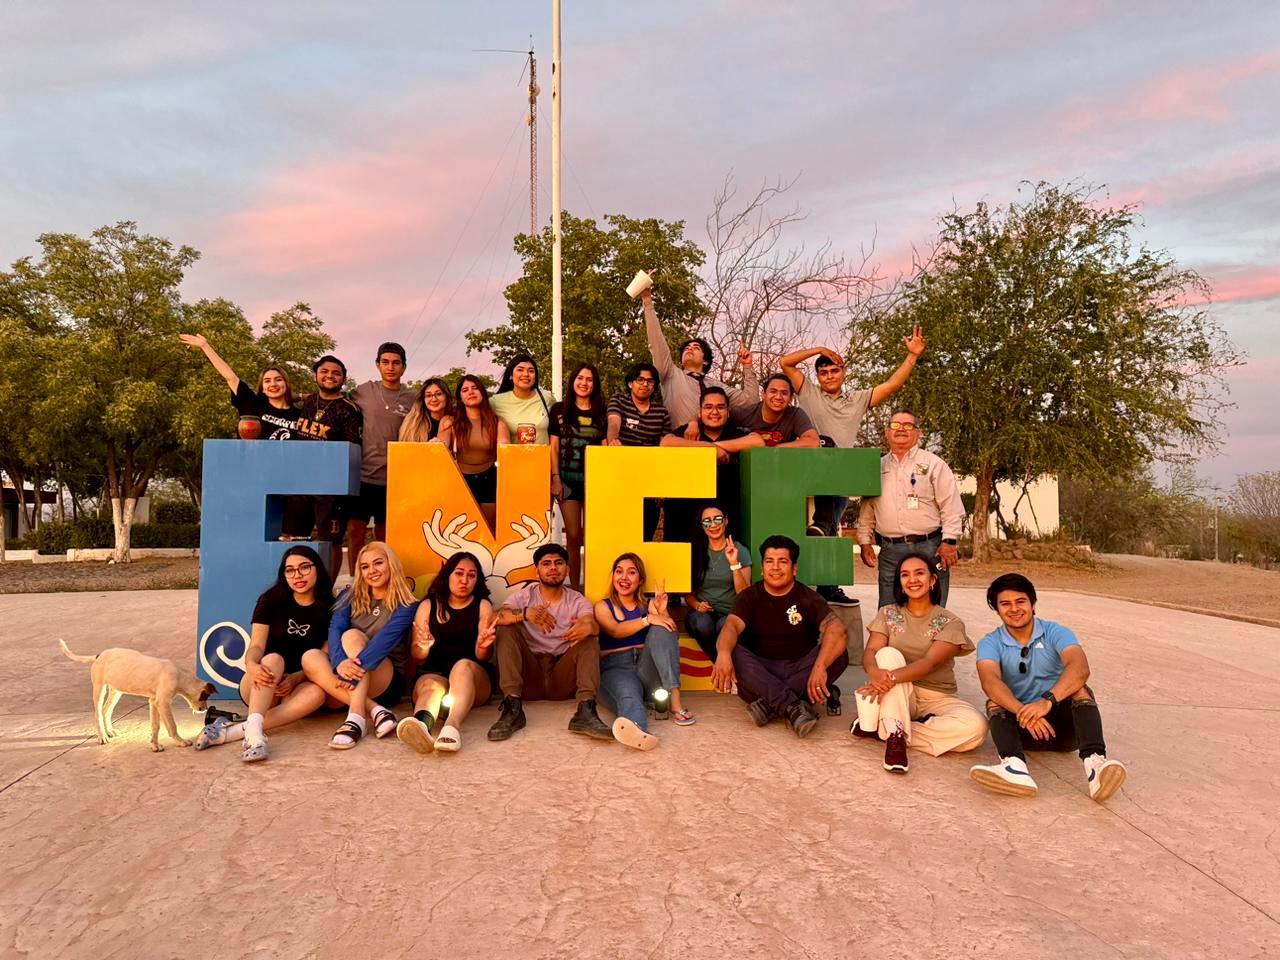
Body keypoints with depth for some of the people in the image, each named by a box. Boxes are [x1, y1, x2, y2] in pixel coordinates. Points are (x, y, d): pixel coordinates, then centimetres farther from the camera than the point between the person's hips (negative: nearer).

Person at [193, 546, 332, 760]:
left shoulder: (329, 610, 2)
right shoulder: (271, 600, 2)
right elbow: (256, 645, -9)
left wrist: (295, 678, -20)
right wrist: (251, 665, -33)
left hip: (296, 688, 0)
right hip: (261, 687, 0)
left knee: (316, 693, -34)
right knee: (273, 659, -33)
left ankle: (232, 731, -43)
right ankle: (254, 733, -53)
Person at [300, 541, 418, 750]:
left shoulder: (405, 605, -1)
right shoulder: (350, 597, 10)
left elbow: (386, 638, -20)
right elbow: (334, 630, -10)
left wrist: (357, 666, -37)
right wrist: (340, 661, -32)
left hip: (386, 682, -3)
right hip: (343, 680, 4)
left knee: (352, 636, -27)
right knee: (310, 657, -24)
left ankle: (356, 717, -42)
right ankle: (374, 710, -34)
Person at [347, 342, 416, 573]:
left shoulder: (412, 398, 3)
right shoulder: (363, 391, 3)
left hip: (393, 479, 0)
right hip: (362, 474, 0)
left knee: (383, 538, 10)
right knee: (356, 533, 3)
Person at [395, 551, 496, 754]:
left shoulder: (483, 606, 10)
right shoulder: (428, 606, 13)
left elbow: (484, 657, 1)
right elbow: (416, 657, 9)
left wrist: (483, 647, -24)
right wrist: (423, 647, -15)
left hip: (474, 676, 0)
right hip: (433, 673, 0)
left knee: (463, 666, -34)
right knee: (431, 686, -34)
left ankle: (452, 726, -61)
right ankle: (421, 725, -69)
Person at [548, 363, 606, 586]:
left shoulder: (601, 413, 7)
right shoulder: (559, 409, 6)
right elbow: (554, 447, 5)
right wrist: (555, 478, -4)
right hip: (568, 480, 0)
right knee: (573, 536, 0)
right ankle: (574, 587, 9)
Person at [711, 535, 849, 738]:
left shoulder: (808, 598, -1)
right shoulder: (750, 597, 2)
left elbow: (838, 631, -19)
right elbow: (732, 625, -18)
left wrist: (820, 666, -38)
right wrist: (723, 653, -42)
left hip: (799, 670, 0)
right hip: (761, 672, 0)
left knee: (838, 653, -25)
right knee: (733, 652, -28)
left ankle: (770, 704, -32)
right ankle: (792, 706, -37)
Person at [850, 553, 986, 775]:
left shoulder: (950, 623, -3)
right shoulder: (888, 614, 4)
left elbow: (930, 662, -19)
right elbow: (870, 652, -11)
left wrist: (892, 677, -37)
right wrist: (874, 672, -37)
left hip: (936, 698, 0)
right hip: (897, 697, 0)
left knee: (976, 727, -30)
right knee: (888, 654, -27)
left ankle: (883, 729, -23)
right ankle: (895, 731, -30)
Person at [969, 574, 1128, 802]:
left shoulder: (1055, 633, -4)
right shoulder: (990, 643, -3)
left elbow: (1080, 668, -25)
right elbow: (990, 681, -24)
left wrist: (1048, 701, -43)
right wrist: (1022, 710, -44)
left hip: (1062, 722, 0)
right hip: (1020, 726, 1)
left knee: (1080, 690, -25)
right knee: (995, 701, -25)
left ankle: (1095, 762, -45)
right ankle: (1015, 766, -50)